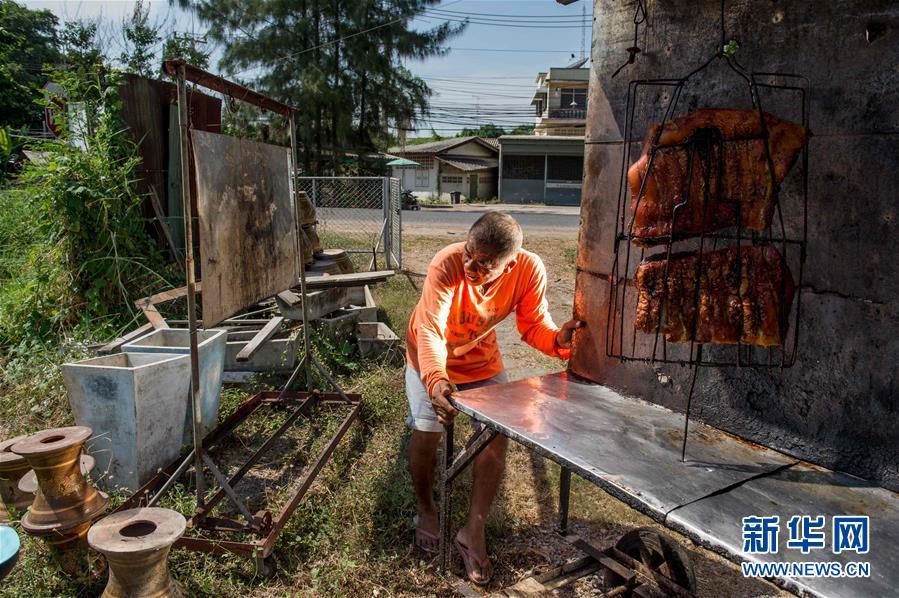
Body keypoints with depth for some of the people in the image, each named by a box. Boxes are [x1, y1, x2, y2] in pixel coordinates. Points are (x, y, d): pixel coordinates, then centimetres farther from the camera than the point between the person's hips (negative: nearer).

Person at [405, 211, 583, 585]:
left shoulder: (530, 270, -28)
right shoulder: (447, 264, -37)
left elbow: (533, 325, -17)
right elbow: (430, 330, -44)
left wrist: (557, 340, -39)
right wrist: (435, 380, -60)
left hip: (481, 356, 3)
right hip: (429, 355, -2)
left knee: (497, 434, -5)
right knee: (426, 433, -8)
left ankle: (473, 532, 9)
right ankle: (426, 510, 22)